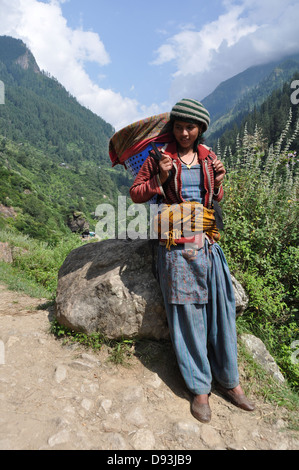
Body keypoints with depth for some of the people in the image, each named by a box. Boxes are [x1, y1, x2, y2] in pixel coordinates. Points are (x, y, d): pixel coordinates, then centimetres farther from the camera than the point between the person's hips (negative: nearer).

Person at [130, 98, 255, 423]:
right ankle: (200, 388, 15)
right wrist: (160, 179, -11)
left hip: (208, 243, 4)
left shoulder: (208, 159, 13)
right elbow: (136, 193, 4)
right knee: (187, 314, -1)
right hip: (176, 246, -4)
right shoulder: (159, 157, 2)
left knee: (221, 309, 6)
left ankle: (228, 379, 24)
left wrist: (218, 184, 1)